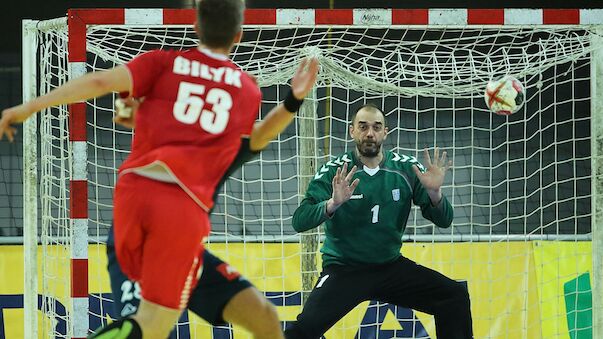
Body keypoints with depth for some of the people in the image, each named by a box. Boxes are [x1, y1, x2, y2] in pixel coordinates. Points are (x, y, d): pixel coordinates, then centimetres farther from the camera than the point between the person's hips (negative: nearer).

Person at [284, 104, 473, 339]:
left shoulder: (406, 169, -2)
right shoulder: (334, 172, -9)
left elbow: (443, 220, -1)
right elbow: (299, 221, -17)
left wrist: (434, 193, -22)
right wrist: (333, 203, -35)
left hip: (391, 266, 3)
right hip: (344, 270, -3)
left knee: (455, 297, -13)